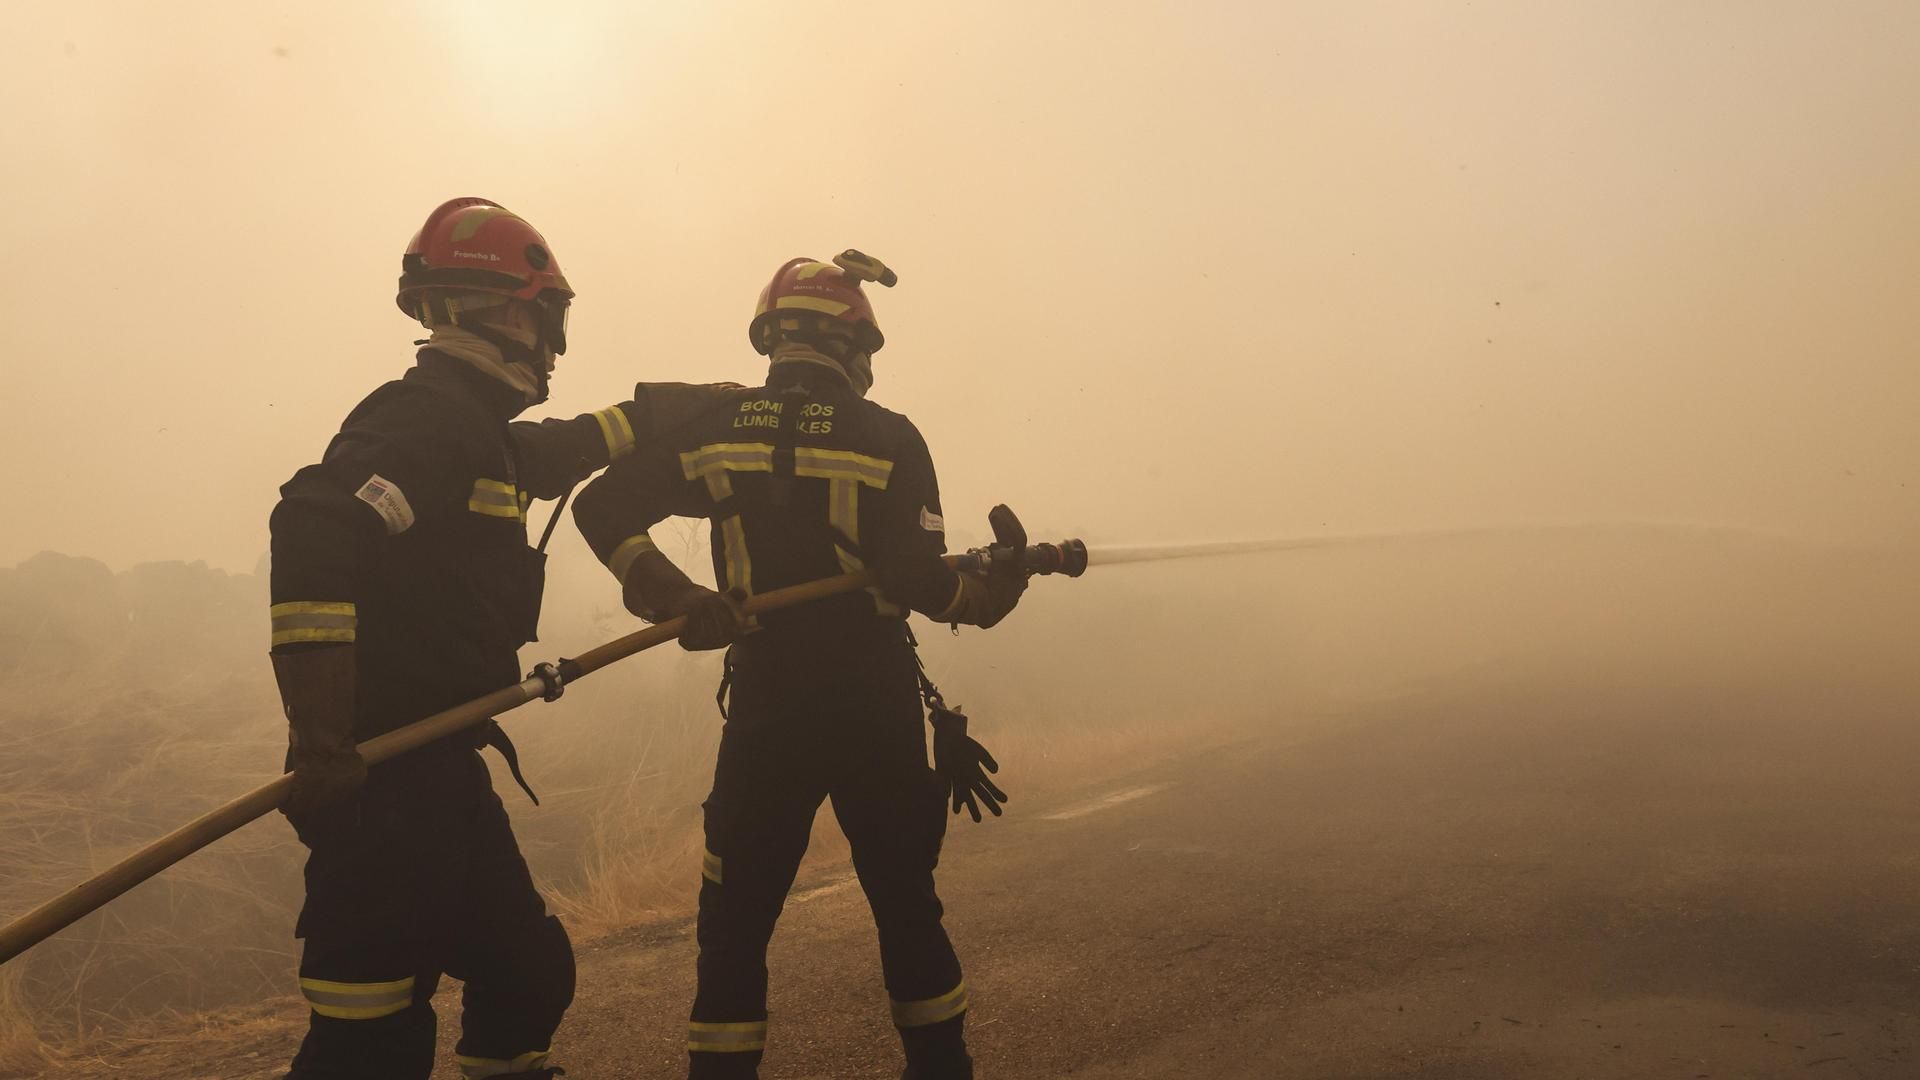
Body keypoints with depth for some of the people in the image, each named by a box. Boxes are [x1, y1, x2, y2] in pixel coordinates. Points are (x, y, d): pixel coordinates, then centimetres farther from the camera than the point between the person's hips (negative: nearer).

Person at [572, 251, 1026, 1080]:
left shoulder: (715, 426, 2)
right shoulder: (888, 438, -6)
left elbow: (601, 507, -3)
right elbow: (918, 581, -12)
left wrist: (670, 592, -4)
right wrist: (997, 587, 5)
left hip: (766, 709, 1)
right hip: (876, 708, 0)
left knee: (735, 925, 11)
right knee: (907, 907, 18)